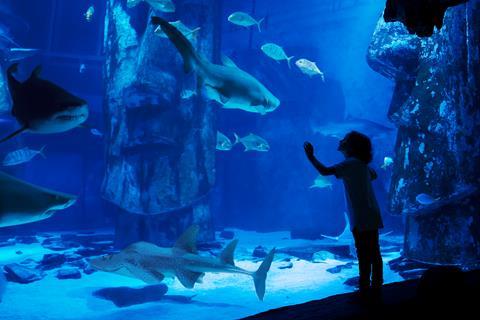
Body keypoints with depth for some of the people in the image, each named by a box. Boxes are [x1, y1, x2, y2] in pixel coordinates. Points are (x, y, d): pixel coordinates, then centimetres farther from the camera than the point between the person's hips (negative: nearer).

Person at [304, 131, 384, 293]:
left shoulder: (351, 163, -12)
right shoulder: (361, 163, 14)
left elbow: (325, 171, -22)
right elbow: (374, 175, 34)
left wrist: (311, 157, -13)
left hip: (362, 219, -9)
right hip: (371, 217, 9)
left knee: (364, 256, -4)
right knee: (373, 254, 13)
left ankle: (364, 290, 0)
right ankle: (376, 285, 21)